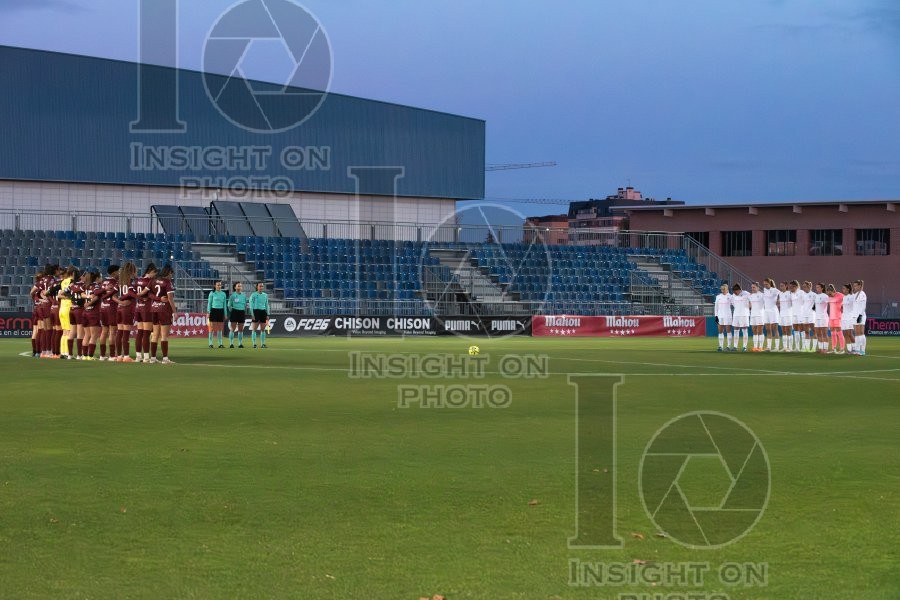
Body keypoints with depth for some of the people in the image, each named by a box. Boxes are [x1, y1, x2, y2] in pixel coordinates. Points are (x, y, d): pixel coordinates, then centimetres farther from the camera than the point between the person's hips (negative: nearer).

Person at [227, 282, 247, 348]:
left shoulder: (244, 295, 10)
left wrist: (245, 313, 12)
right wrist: (231, 311, -5)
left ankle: (240, 343, 10)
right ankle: (231, 343, -1)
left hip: (242, 312, 4)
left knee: (241, 329, 5)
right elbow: (229, 305, 0)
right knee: (233, 329, -4)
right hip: (234, 312, -4)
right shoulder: (232, 295, -2)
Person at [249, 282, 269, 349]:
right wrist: (252, 314, -12)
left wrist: (267, 315, 12)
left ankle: (262, 344, 7)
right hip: (256, 311, -4)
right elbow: (251, 305, -4)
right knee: (254, 329, -4)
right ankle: (254, 344, -2)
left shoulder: (265, 295, 12)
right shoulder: (253, 295, -1)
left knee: (263, 329, 3)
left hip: (263, 311, 4)